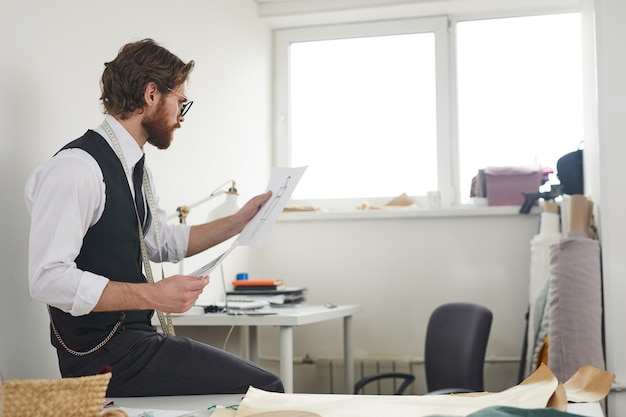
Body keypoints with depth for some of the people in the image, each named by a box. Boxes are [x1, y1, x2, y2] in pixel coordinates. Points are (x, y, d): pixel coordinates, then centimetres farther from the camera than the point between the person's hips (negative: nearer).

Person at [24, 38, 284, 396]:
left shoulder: (135, 170, 11)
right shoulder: (77, 168, -17)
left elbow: (165, 242, 25)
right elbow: (48, 278, -23)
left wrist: (241, 220, 17)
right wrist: (152, 296, -25)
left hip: (134, 337, 10)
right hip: (105, 356, -9)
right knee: (263, 389, -15)